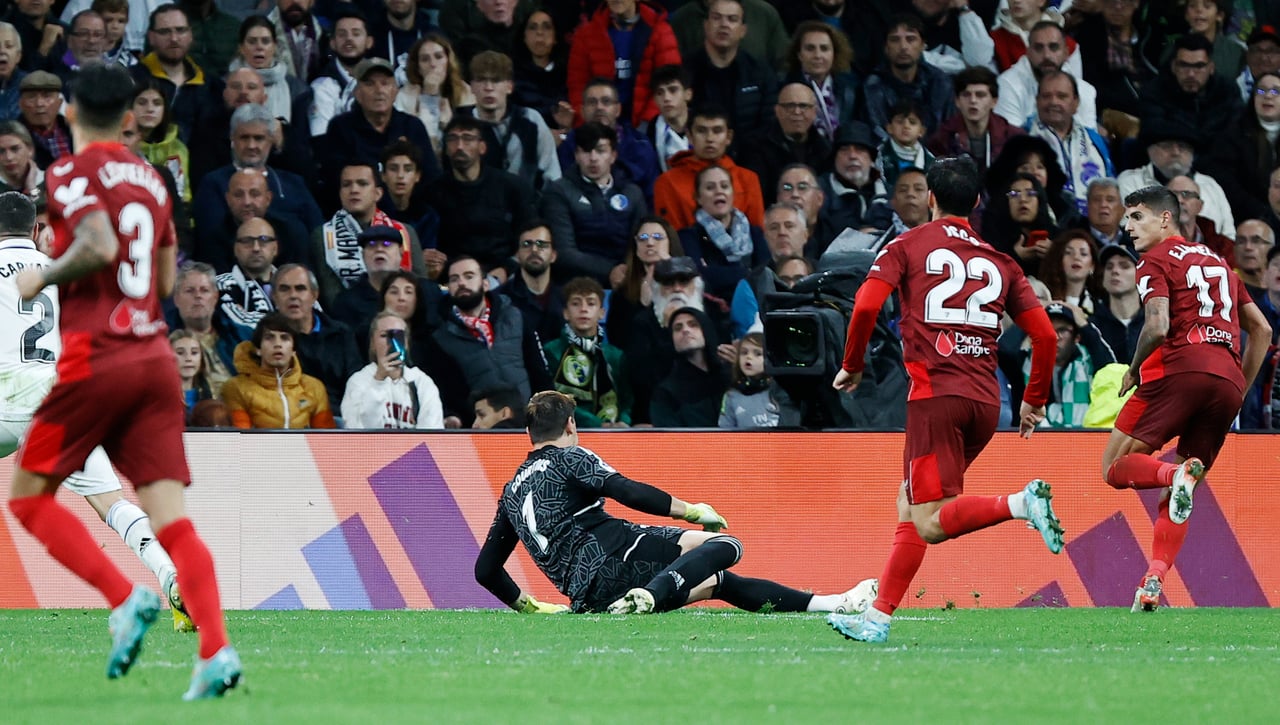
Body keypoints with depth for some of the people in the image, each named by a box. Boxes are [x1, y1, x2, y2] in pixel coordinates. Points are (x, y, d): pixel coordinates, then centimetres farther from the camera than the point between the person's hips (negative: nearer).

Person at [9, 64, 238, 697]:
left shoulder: (71, 173, -4)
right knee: (169, 514, -2)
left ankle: (125, 600, -10)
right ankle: (216, 651, -18)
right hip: (155, 355, 6)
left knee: (26, 495, 8)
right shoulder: (150, 179, 18)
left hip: (95, 359, -6)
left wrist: (42, 278, -4)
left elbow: (99, 246, -21)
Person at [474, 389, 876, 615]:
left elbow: (486, 569, 23)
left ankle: (827, 603, 15)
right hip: (609, 552, -8)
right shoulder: (569, 457, 3)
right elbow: (628, 492, -12)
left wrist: (529, 606, 34)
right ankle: (649, 595, -34)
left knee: (717, 581, 18)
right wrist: (692, 511, -1)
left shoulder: (511, 491, 24)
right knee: (724, 544, -17)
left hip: (585, 592, 8)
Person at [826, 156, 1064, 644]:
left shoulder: (908, 247, 7)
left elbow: (866, 306, -7)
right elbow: (1044, 334, 10)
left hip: (936, 393, -6)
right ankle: (878, 618, 13)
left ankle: (1023, 503, -32)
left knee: (931, 524, -10)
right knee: (910, 508, 16)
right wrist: (1035, 401, 22)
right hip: (986, 399, 6)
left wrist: (852, 365, 8)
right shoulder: (1000, 262, 16)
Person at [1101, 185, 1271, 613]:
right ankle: (1153, 581, -8)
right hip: (1228, 379, 6)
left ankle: (1176, 474, -30)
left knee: (1115, 467, 0)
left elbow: (1158, 327, -11)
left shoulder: (1157, 261, 5)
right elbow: (1261, 330, 28)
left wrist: (1134, 372, 5)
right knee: (1176, 498, 10)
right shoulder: (1217, 262, 28)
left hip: (1180, 369, -6)